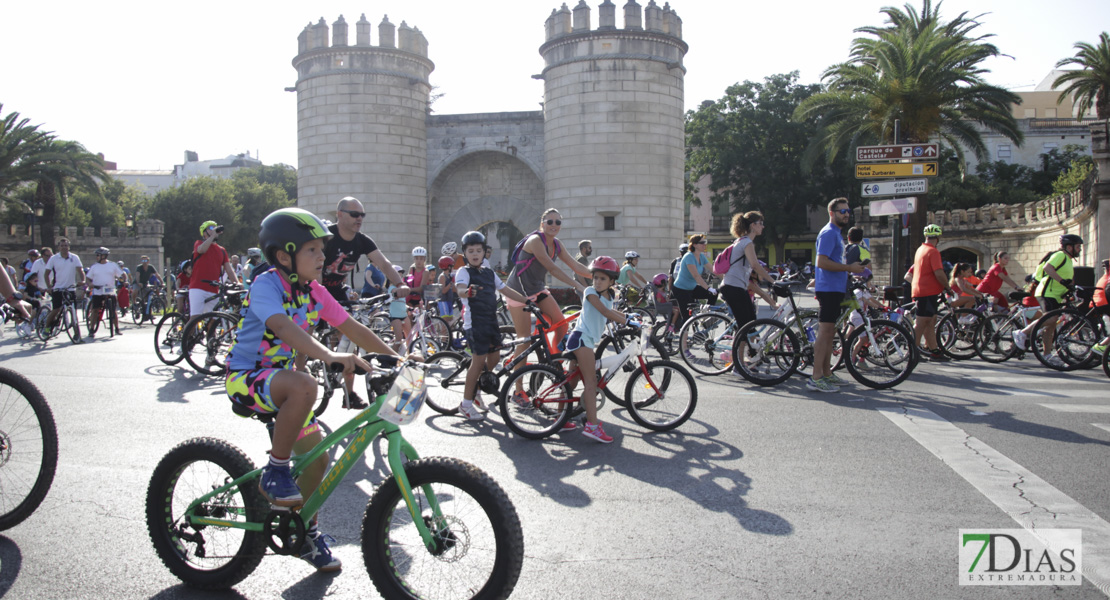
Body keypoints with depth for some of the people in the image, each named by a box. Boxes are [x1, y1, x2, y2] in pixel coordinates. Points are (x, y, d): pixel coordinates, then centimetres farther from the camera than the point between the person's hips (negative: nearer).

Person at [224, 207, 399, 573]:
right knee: (304, 386, -38)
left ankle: (306, 532, 28)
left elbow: (350, 327, 2)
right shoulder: (266, 285, -21)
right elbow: (283, 327, -39)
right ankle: (275, 472, -20)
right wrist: (330, 356, -54)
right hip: (246, 378, -7)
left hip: (283, 377, 7)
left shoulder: (313, 291, 1)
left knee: (316, 457, 6)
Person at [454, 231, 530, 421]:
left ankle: (474, 385, 32)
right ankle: (466, 404, 2)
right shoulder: (464, 271, -5)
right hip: (474, 321, -7)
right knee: (479, 359, -9)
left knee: (494, 357, 8)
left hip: (491, 320, 7)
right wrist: (467, 292, -48)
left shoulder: (489, 272, 16)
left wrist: (527, 300, 11)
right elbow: (460, 289, -25)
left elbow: (505, 290, 18)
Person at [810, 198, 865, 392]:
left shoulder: (836, 233, 20)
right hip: (828, 289, -10)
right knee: (825, 333, -11)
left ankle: (826, 373, 20)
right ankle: (816, 378, -11)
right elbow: (822, 262, -23)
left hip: (835, 289, 10)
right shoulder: (828, 233, -12)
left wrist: (852, 268, 20)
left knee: (829, 333, 13)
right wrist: (849, 267, -21)